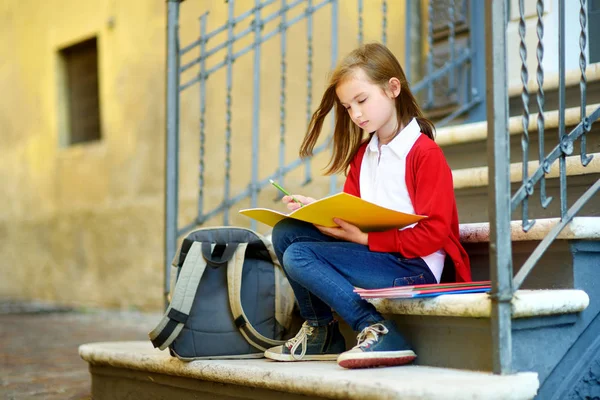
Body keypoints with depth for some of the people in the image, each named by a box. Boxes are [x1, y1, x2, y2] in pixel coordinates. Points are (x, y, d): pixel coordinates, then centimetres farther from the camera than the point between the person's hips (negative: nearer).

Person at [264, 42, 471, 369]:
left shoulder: (425, 153, -10)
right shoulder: (361, 154, 14)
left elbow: (433, 234, -16)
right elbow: (348, 214, 12)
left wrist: (365, 238, -19)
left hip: (414, 268, -8)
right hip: (370, 254, 8)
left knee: (298, 256, -19)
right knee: (285, 232, -1)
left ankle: (377, 331, -19)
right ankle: (320, 331, 8)